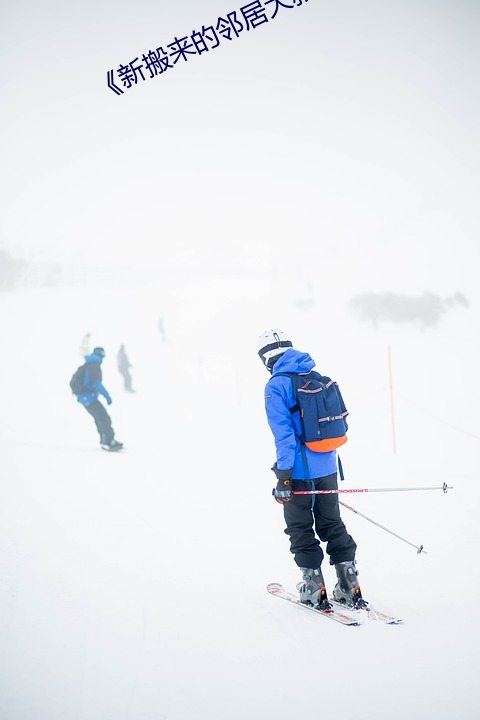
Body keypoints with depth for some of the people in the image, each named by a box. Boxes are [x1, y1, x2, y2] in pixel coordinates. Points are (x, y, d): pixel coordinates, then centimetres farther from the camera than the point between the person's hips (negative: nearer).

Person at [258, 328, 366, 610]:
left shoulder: (276, 386, -12)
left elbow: (284, 433, -18)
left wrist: (283, 476, -15)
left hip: (300, 470, -6)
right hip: (328, 468, 6)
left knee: (301, 530, 8)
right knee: (332, 525, 16)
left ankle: (315, 589, 11)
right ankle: (350, 588, 15)